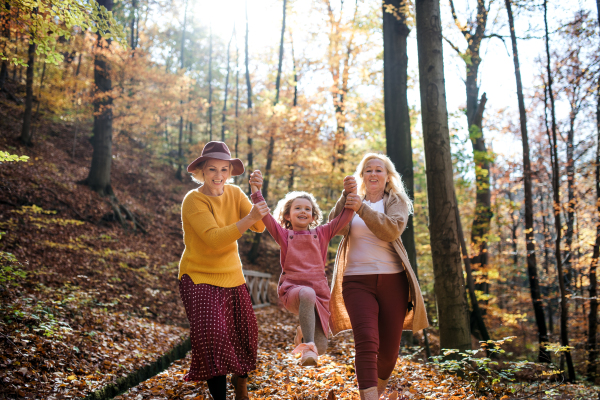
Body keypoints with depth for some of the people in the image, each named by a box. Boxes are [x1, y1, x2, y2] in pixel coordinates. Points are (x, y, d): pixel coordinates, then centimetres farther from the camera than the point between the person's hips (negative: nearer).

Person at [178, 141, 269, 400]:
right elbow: (214, 238, -30)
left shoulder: (234, 194, -3)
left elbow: (260, 227, -14)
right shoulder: (193, 200, -17)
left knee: (244, 335, 11)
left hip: (232, 277, 5)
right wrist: (249, 218, -41)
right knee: (212, 333, -21)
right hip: (199, 278, -5)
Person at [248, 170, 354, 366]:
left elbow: (344, 217, 3)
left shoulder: (321, 233, 12)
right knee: (307, 294, -41)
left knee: (321, 347, -3)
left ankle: (303, 331, 31)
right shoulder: (284, 234, 8)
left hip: (319, 291, 3)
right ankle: (307, 345, -38)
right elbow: (265, 214, -6)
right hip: (292, 289, -3)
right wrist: (256, 190, -20)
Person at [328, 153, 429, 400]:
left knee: (389, 350, 6)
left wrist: (361, 208, -22)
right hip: (357, 280, 0)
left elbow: (392, 230, -12)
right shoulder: (352, 202, 16)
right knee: (366, 341, -20)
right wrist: (346, 195, -15)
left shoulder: (397, 201, 10)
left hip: (392, 280, 0)